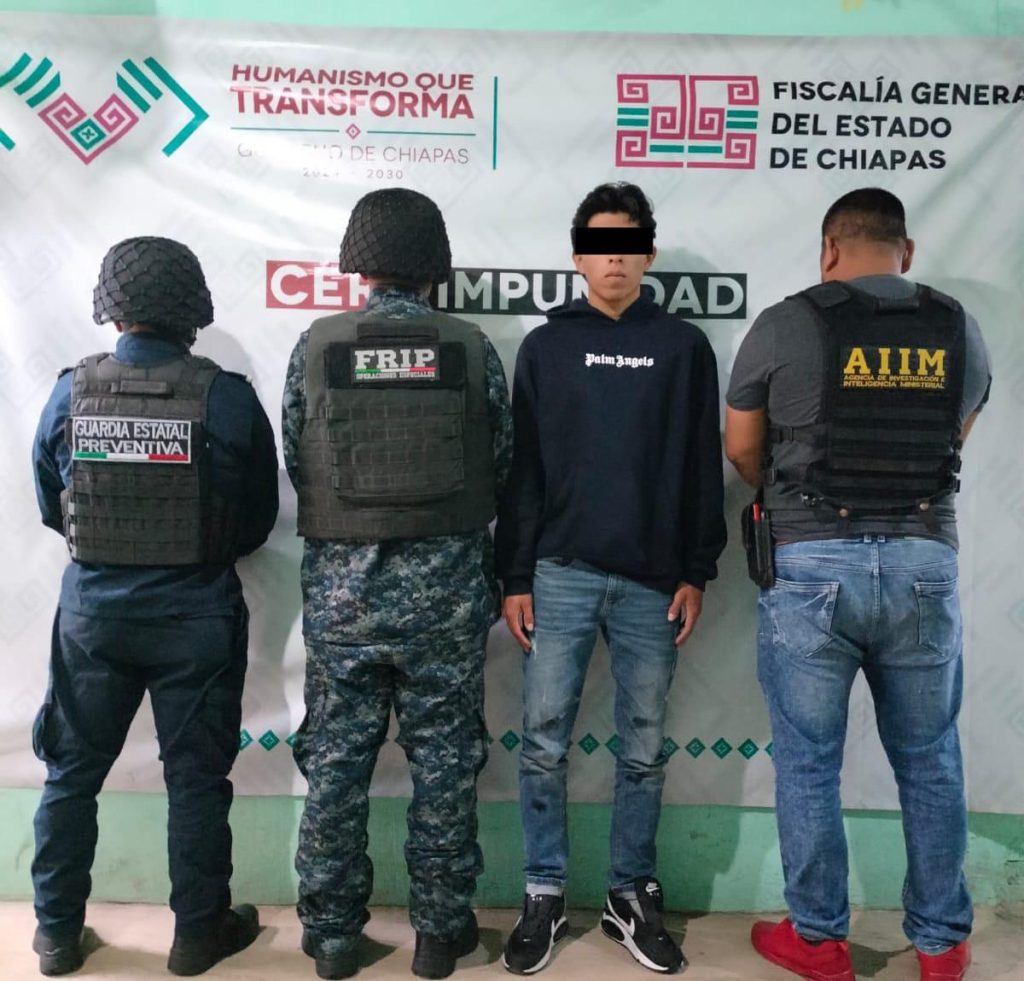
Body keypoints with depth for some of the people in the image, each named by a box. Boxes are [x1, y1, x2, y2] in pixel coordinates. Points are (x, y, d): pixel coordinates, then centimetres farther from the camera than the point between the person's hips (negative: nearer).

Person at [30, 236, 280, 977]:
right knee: (196, 778, 12)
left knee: (72, 773, 18)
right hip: (196, 615, -2)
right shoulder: (227, 398, -13)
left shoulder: (70, 392, -6)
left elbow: (51, 506, 6)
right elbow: (257, 521, -3)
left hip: (93, 609, 2)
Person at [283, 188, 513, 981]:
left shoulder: (316, 347, -3)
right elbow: (503, 468, 2)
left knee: (336, 759, 13)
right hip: (447, 582, 0)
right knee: (445, 757, 12)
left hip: (340, 581, 1)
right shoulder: (472, 350, -3)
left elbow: (295, 465, 3)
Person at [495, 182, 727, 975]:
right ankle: (546, 895, 19)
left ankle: (633, 896, 25)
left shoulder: (684, 348, 8)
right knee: (544, 744, 3)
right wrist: (515, 576, -1)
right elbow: (521, 469, 4)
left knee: (644, 750, 9)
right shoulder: (546, 346, 7)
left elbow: (703, 469, 6)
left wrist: (696, 573, 0)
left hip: (652, 579, 1)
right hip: (560, 574, 0)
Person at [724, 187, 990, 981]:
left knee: (808, 763, 10)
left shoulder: (787, 325, -5)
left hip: (813, 565, -3)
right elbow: (953, 439, 17)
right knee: (930, 762, 17)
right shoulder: (959, 330, 6)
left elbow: (742, 449, 4)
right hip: (926, 564, 4)